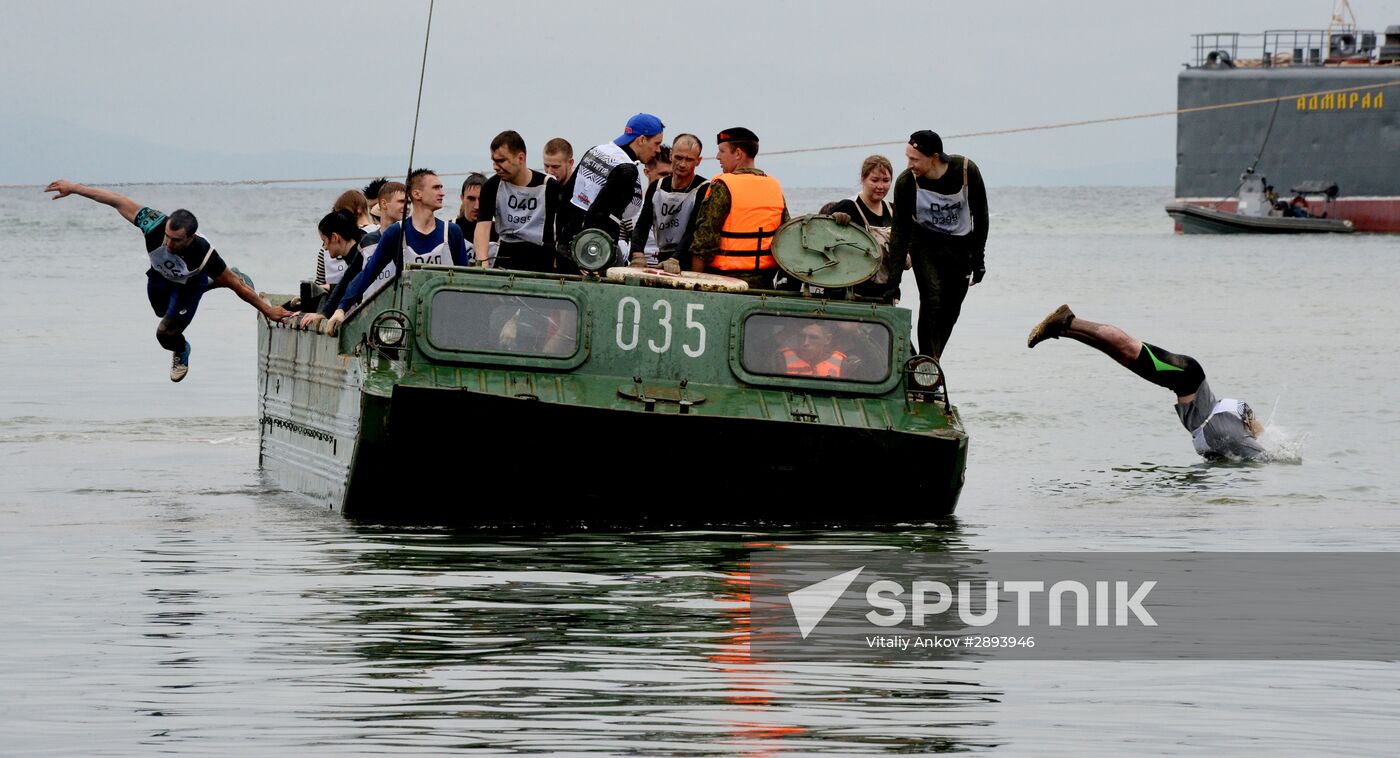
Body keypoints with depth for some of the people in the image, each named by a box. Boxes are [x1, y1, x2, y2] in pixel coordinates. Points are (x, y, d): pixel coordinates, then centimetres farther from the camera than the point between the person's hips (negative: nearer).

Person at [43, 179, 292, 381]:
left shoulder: (204, 254, -48)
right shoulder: (155, 225, -44)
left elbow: (236, 285, -34)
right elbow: (116, 200, -33)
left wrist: (267, 310, -25)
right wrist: (74, 188, -28)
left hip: (189, 284, -4)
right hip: (159, 275, 4)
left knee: (167, 333, -11)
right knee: (162, 311, 31)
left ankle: (181, 353, 27)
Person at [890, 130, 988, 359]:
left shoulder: (967, 171, -19)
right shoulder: (906, 182, -21)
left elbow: (980, 217, -6)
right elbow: (900, 231, -16)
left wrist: (978, 261, -6)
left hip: (961, 245, 2)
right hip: (926, 244, -2)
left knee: (951, 310, 0)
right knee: (932, 303, -18)